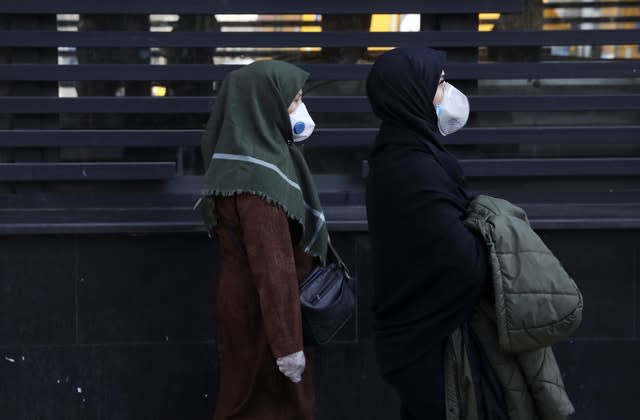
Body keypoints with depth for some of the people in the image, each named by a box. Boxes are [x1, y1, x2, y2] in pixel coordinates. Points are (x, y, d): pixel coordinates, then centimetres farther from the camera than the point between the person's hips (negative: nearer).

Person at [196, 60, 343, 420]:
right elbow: (272, 267, -26)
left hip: (264, 307, 9)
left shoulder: (261, 154, 7)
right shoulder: (257, 176, -24)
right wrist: (287, 343, -25)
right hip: (264, 314, -9)